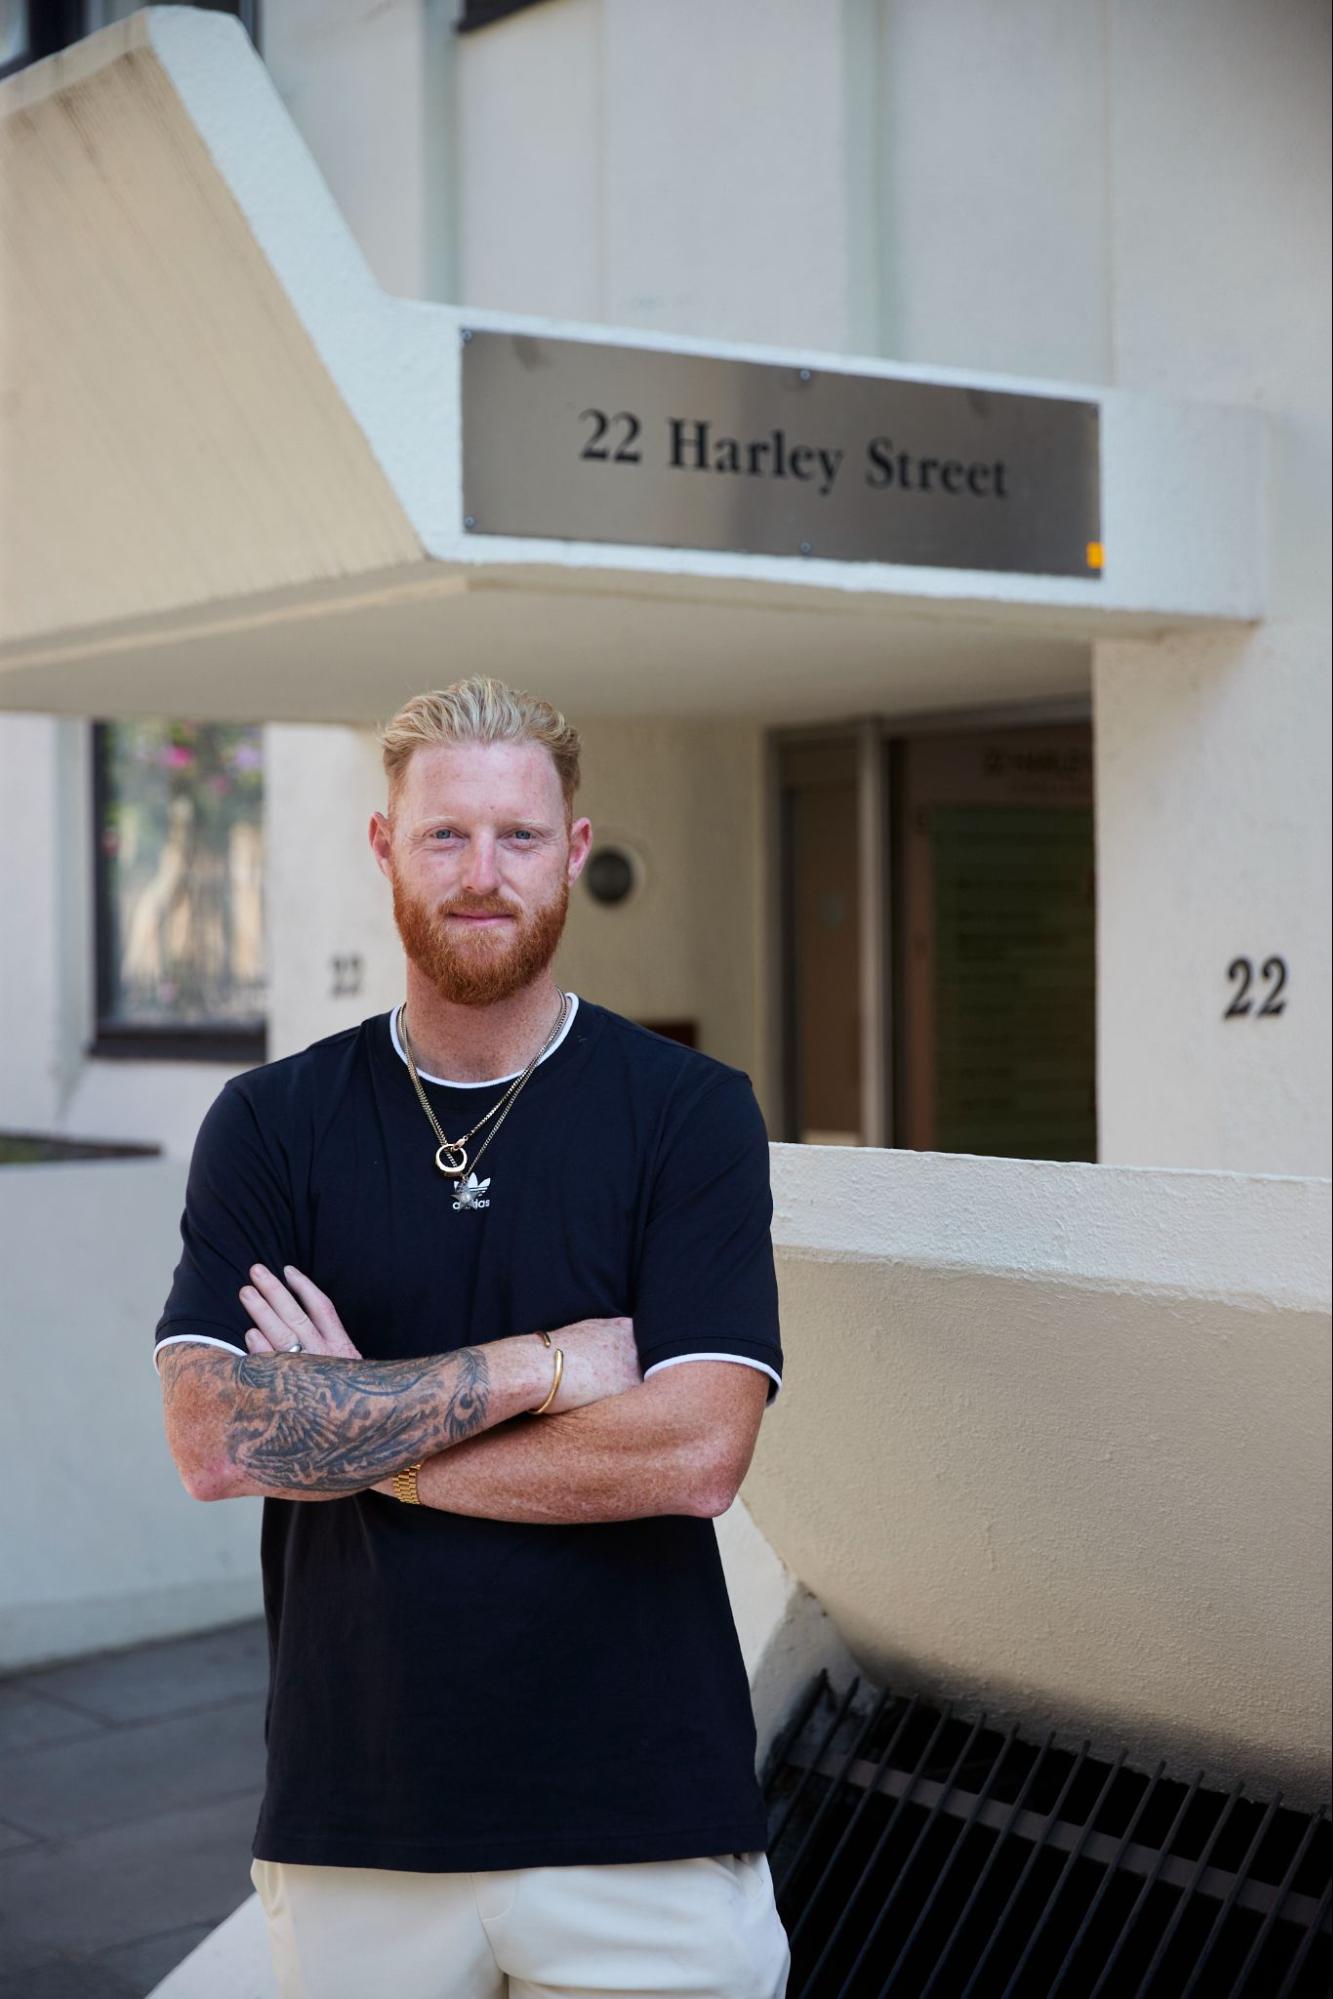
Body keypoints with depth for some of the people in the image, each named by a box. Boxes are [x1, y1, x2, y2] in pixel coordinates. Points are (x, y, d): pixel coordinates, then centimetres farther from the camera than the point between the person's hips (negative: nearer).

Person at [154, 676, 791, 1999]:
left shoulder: (688, 1112, -2)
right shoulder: (270, 1126, 3)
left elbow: (695, 1453, -13)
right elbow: (210, 1440, -10)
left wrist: (349, 1437, -10)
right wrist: (538, 1365, -14)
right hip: (352, 1824, 2)